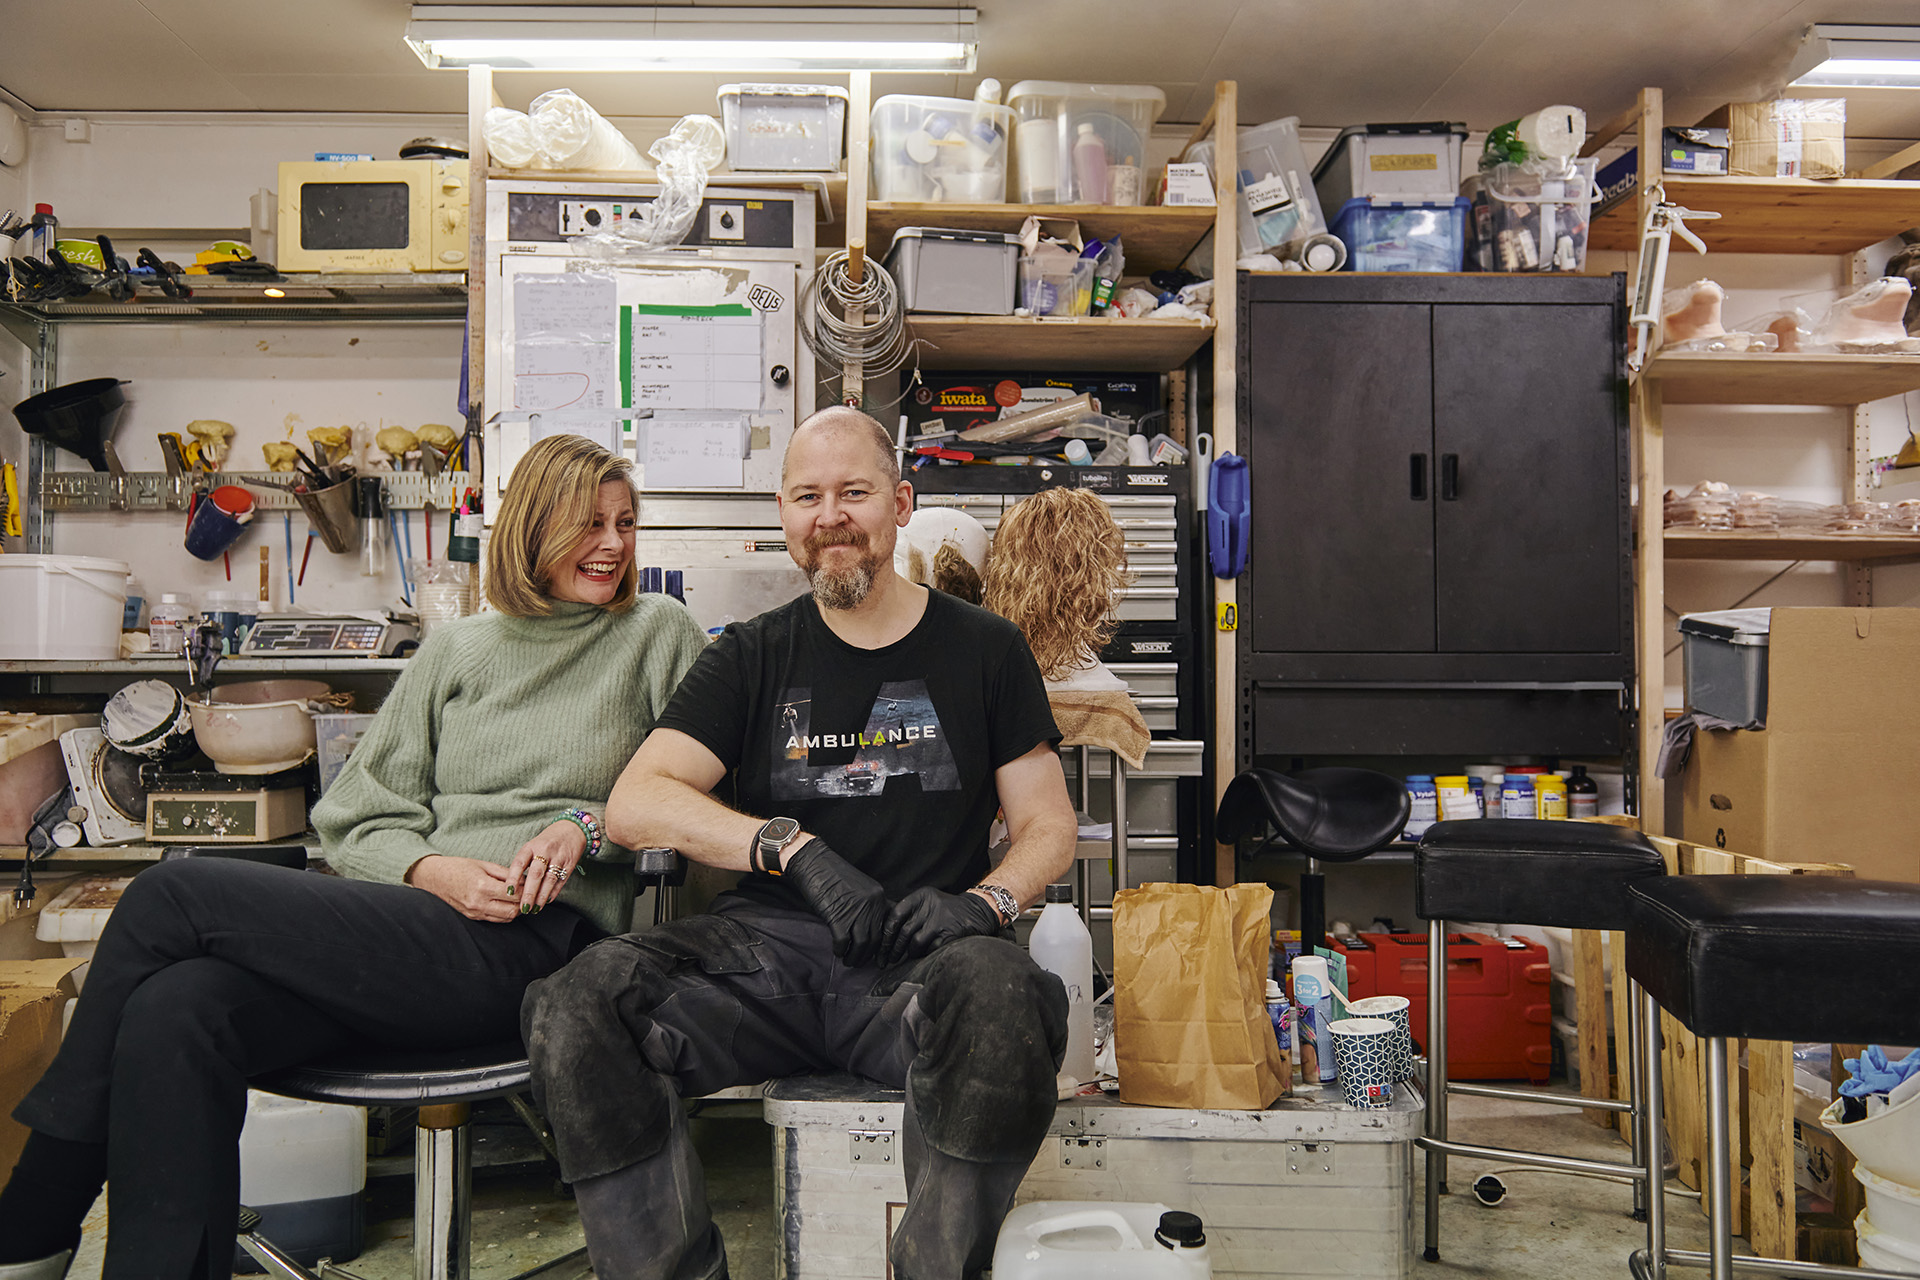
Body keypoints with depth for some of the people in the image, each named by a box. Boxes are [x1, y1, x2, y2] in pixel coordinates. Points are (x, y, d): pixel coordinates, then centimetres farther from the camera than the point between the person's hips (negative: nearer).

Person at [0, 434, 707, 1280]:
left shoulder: (659, 634, 12)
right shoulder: (456, 651, 20)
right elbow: (358, 819, 15)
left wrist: (591, 823, -9)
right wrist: (431, 870, -6)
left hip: (534, 941, -4)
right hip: (419, 922, 4)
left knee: (172, 895, -15)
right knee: (172, 1014, -26)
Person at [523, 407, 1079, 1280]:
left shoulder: (984, 649, 13)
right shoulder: (753, 657, 14)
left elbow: (1049, 827, 13)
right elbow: (633, 804, 2)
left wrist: (986, 900, -10)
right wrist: (797, 846, -12)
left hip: (919, 954, -1)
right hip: (768, 945, 2)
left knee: (997, 995, -35)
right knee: (583, 1002, -25)